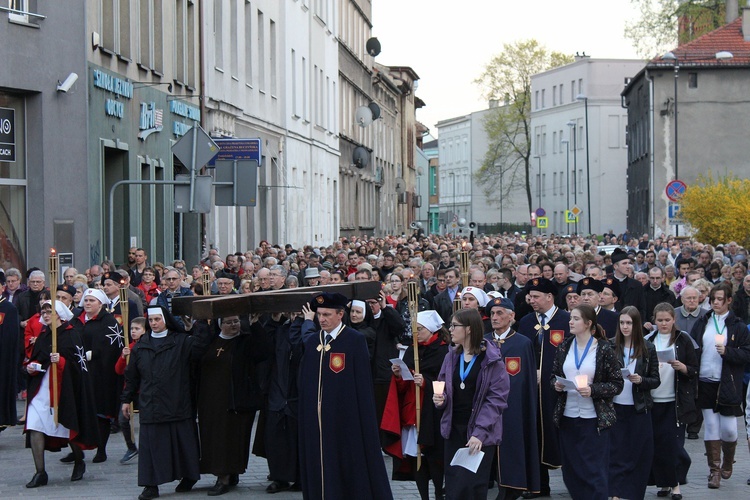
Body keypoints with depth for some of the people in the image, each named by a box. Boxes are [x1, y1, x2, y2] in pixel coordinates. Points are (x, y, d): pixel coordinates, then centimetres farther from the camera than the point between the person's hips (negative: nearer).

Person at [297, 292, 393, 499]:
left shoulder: (355, 340, -6)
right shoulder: (312, 341, 10)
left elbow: (363, 382, -8)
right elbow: (305, 381, 14)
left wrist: (364, 418, -11)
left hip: (346, 418, -5)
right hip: (316, 418, 5)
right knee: (320, 469, 5)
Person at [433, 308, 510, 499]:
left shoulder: (492, 360, -9)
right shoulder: (451, 357, 8)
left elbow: (497, 399, -13)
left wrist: (480, 432, -20)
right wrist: (441, 399, -8)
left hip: (481, 433, -5)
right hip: (454, 430, 5)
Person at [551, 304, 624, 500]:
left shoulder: (604, 349, -7)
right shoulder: (565, 346, 6)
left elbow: (616, 385, -5)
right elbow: (554, 374, 17)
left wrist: (592, 390, -19)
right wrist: (556, 384, -5)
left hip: (593, 419, -5)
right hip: (568, 417, 5)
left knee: (594, 472, -2)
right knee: (571, 470, 9)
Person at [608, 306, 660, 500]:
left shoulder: (648, 349, 1)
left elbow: (656, 381, 3)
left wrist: (640, 380, -15)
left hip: (639, 410, 1)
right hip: (615, 407, 0)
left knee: (638, 454, 4)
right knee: (615, 453, -1)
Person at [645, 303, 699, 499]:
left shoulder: (683, 340, 1)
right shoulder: (647, 341, 7)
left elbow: (694, 371, 1)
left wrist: (682, 367, -18)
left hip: (676, 402, -2)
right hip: (653, 400, 2)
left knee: (674, 443, -6)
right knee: (657, 444, 3)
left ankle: (676, 484, 3)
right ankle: (663, 482, 14)